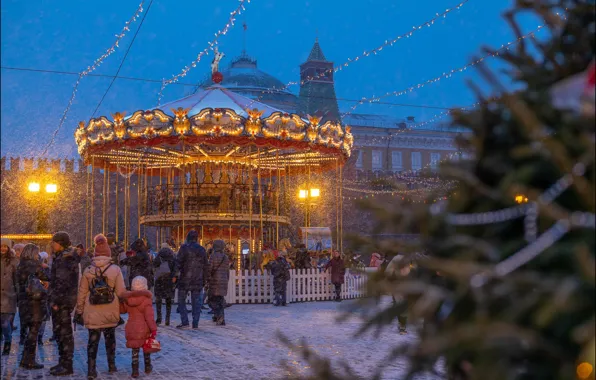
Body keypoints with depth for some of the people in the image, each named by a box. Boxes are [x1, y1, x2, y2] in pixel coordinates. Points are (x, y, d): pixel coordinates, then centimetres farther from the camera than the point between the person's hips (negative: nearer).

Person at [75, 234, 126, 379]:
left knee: (93, 341, 7)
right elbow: (121, 292, -8)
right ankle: (112, 365, 27)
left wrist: (79, 311, 12)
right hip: (110, 312, 0)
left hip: (92, 313, 0)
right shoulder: (115, 269, -8)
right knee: (110, 339, 19)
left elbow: (82, 293, 2)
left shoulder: (88, 271, -3)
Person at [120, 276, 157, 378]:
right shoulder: (146, 300, -13)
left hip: (132, 329, 3)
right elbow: (149, 316, -17)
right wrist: (153, 329, -15)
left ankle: (135, 371, 5)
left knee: (135, 350, 9)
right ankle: (148, 367, 30)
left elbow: (122, 310, 17)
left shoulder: (127, 299, 1)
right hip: (144, 329, -3)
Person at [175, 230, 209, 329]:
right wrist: (205, 279, 18)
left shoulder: (184, 247, -5)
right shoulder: (201, 249, 9)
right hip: (198, 280, 4)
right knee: (196, 302, 7)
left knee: (181, 300, 6)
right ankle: (195, 323, 4)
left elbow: (179, 262, -12)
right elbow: (206, 266, 13)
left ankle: (184, 322, -3)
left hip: (185, 279, -4)